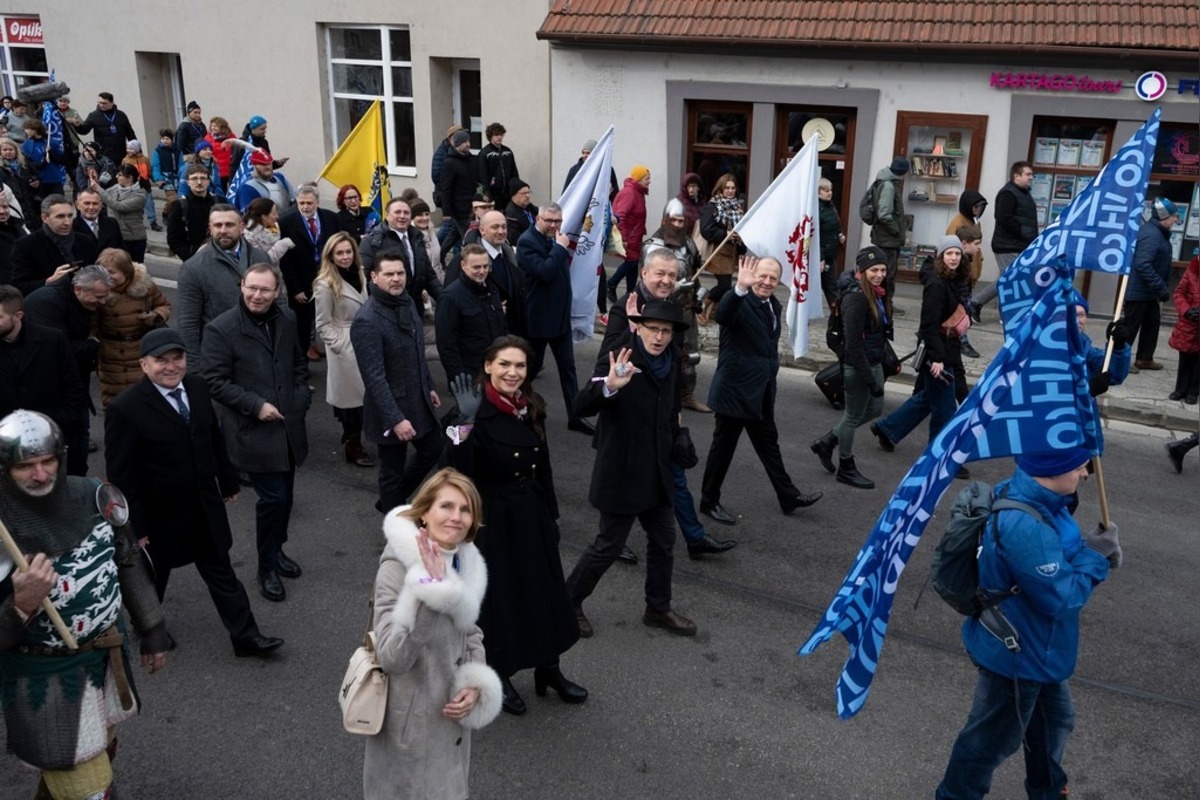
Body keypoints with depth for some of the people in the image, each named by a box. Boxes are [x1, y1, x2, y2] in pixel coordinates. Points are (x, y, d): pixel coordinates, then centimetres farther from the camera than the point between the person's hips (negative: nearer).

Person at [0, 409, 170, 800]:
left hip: (107, 656, 5)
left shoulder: (96, 497, -8)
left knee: (101, 754, 26)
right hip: (45, 677, -5)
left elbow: (129, 563, 7)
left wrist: (152, 632, 12)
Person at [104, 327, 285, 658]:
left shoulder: (197, 388, -5)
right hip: (159, 514, -4)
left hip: (205, 504, 5)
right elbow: (121, 476, -18)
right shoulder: (125, 409, -22)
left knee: (221, 572, 12)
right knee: (153, 575, 20)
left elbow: (214, 438, 8)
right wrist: (135, 526, -15)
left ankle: (245, 636, 20)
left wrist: (228, 482, 14)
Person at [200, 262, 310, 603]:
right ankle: (267, 568, 15)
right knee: (273, 498, -6)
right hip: (253, 431, -6)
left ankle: (276, 551, 38)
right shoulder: (220, 329, -13)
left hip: (289, 426, 6)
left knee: (285, 496, 15)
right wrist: (255, 405, -19)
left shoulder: (286, 320, 5)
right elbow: (214, 381, -13)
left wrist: (302, 397, 3)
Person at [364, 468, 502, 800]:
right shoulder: (397, 568, -22)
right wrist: (432, 588, -35)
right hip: (411, 727, -6)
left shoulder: (467, 564, -1)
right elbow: (392, 657, -29)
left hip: (451, 719, 6)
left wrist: (476, 685, -5)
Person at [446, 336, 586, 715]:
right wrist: (466, 424, -40)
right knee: (499, 596, 10)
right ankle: (498, 676, 32)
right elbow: (462, 472, -30)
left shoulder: (531, 408, 1)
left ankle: (548, 669, 37)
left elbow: (543, 468, 10)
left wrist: (551, 514, 13)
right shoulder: (478, 414, -19)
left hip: (533, 516, 6)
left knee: (545, 591, 17)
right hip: (494, 520, -6)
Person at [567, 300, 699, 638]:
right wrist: (609, 386, -50)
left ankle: (658, 609, 35)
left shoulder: (671, 361, 3)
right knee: (608, 546, 4)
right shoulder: (617, 359, -19)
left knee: (663, 541, 16)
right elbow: (582, 406, -33)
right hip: (621, 473, -7)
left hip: (657, 473, 7)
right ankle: (567, 603, 25)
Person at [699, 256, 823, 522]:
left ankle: (788, 496, 31)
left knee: (769, 443, 20)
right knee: (724, 447, 5)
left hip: (761, 391, 8)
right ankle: (709, 501, 20)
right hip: (735, 390, -8)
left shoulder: (775, 306, 9)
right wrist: (741, 287, -57)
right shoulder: (739, 302, -17)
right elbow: (722, 315, -42)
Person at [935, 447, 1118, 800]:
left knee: (1054, 719, 31)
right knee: (993, 737, 14)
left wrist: (1090, 546, -10)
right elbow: (1063, 598, -30)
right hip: (1017, 654, -10)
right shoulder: (1025, 527, -38)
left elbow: (1057, 555, 9)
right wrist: (1095, 555, -17)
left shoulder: (1028, 495, -6)